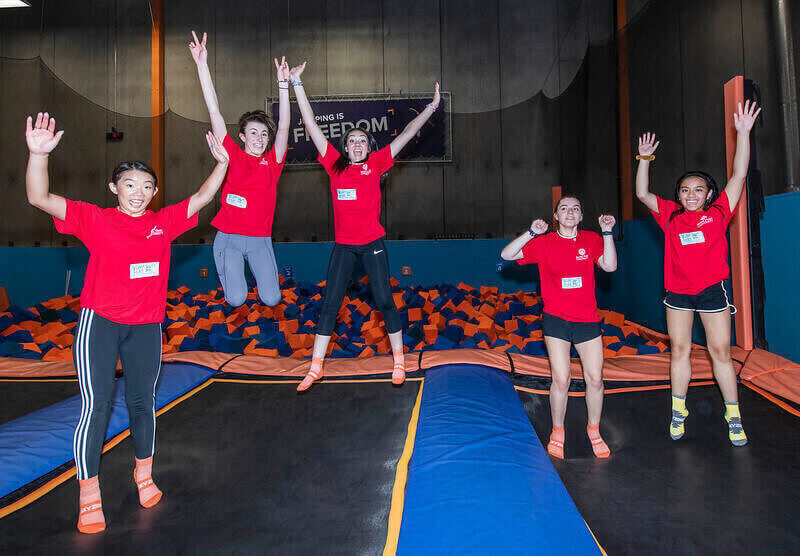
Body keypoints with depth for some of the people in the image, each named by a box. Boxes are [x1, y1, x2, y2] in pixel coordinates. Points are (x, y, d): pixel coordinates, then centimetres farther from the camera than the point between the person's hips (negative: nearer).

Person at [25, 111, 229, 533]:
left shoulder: (164, 222, 5)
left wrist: (221, 162, 6)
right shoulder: (94, 219, -2)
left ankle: (144, 473, 33)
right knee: (95, 405, -5)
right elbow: (39, 198, -11)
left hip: (146, 327, 3)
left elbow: (202, 197, 11)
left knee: (142, 402, 12)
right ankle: (89, 496, 10)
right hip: (99, 323, -2)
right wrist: (38, 155, -26)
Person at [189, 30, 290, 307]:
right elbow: (214, 112, -2)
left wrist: (283, 84, -16)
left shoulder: (272, 160, 4)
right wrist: (202, 64, -5)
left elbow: (283, 126, -6)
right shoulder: (233, 156, 1)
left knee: (271, 299, -3)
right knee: (236, 299, -7)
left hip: (260, 240, 1)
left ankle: (261, 272, 32)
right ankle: (232, 271, 29)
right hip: (229, 237, -1)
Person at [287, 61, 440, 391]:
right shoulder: (335, 164, 4)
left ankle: (399, 361, 19)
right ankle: (316, 367, 15)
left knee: (384, 301, 3)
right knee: (329, 305, 5)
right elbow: (310, 125, 6)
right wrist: (296, 83, 5)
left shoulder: (376, 164, 2)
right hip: (343, 246, 2)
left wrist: (430, 108, -1)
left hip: (372, 244, -1)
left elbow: (407, 134, 3)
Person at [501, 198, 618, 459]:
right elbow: (507, 254, -6)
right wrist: (531, 233, -17)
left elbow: (610, 266, -8)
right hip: (556, 319, -2)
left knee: (594, 378, 3)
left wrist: (607, 233, -14)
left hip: (587, 319, 2)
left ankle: (594, 430, 26)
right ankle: (557, 432, 17)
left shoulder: (592, 240, 6)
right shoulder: (544, 242, 1)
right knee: (560, 379, -5)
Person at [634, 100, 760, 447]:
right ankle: (678, 411, 19)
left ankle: (733, 415, 17)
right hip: (677, 292, 2)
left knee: (721, 352, 4)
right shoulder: (670, 215, 6)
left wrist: (743, 132, -3)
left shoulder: (718, 212, 3)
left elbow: (739, 175, -1)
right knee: (679, 350, 8)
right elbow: (642, 194, 6)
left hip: (711, 289, -1)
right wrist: (645, 158, 0)